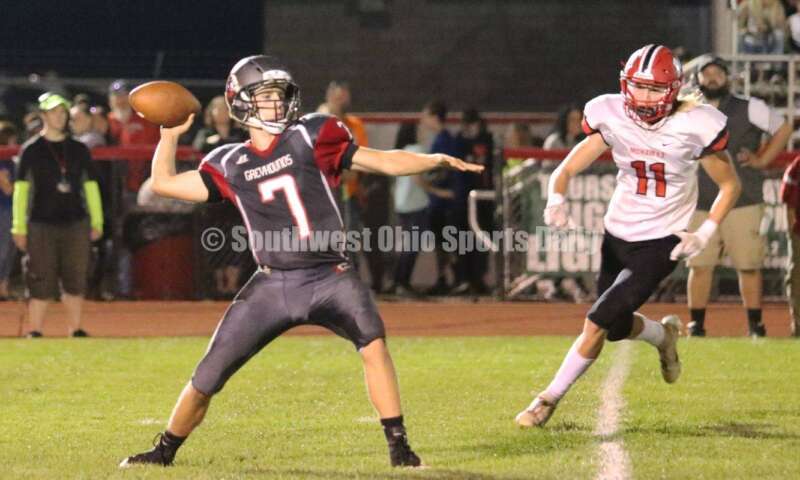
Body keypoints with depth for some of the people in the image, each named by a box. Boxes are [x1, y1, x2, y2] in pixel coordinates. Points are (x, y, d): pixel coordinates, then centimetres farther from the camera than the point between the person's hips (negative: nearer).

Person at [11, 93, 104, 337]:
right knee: (42, 283, -3)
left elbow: (91, 186, 13)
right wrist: (19, 228, -6)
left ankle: (75, 330, 12)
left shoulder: (79, 149, 10)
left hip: (75, 225, 3)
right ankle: (34, 333, 4)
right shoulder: (31, 150, 1)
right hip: (42, 226, -3)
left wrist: (96, 222, 7)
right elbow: (21, 189, 0)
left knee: (75, 281, 4)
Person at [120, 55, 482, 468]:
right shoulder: (229, 165, 8)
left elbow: (384, 162, -1)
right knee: (207, 378, 4)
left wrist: (434, 160, -13)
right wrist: (171, 134, 8)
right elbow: (164, 183, 15)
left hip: (329, 277, -2)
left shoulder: (311, 136, 1)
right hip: (273, 286, 2)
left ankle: (399, 446, -22)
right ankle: (165, 450, 27)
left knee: (372, 341, -30)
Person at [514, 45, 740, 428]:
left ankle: (550, 399, 4)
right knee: (618, 328, 16)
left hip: (660, 243, -4)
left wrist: (704, 234, -15)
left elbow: (730, 185, -4)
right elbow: (566, 170, -5)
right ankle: (664, 334, 50)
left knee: (597, 323, -12)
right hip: (617, 236, 4)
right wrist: (556, 200, -27)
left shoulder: (693, 127, -17)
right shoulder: (612, 119, -9)